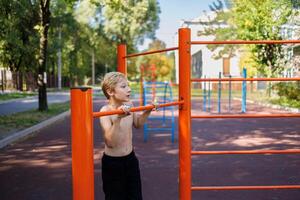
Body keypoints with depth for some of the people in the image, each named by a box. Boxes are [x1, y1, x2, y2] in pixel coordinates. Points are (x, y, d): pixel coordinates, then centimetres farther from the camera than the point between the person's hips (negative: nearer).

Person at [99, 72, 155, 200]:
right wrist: (118, 118, -41)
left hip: (130, 159, 6)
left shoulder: (128, 105, -4)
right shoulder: (105, 111, -22)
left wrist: (147, 111, 3)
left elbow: (137, 124, 17)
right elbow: (110, 142, -32)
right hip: (112, 163, -6)